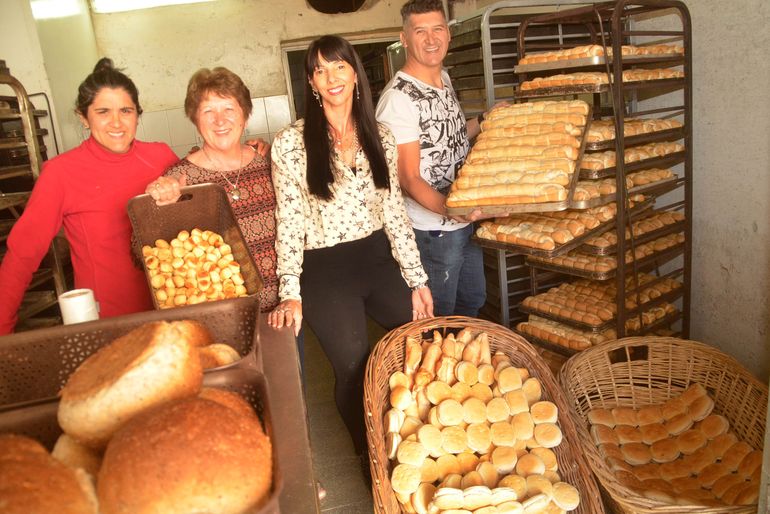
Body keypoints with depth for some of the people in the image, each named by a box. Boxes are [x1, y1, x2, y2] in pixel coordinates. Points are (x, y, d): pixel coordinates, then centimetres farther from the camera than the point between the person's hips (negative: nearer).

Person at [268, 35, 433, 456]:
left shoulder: (379, 137, 5)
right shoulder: (291, 144, -7)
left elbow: (394, 212, 6)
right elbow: (289, 224, -8)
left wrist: (417, 280, 5)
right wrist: (290, 294, -16)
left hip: (378, 258, 4)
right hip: (324, 271, -4)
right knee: (357, 370, -2)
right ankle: (371, 458, 28)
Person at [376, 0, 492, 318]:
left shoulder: (444, 78, 6)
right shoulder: (398, 97, -21)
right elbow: (409, 178, -22)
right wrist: (453, 212, -34)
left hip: (465, 222, 9)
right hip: (432, 230, -8)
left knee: (473, 301, 25)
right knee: (438, 318, 9)